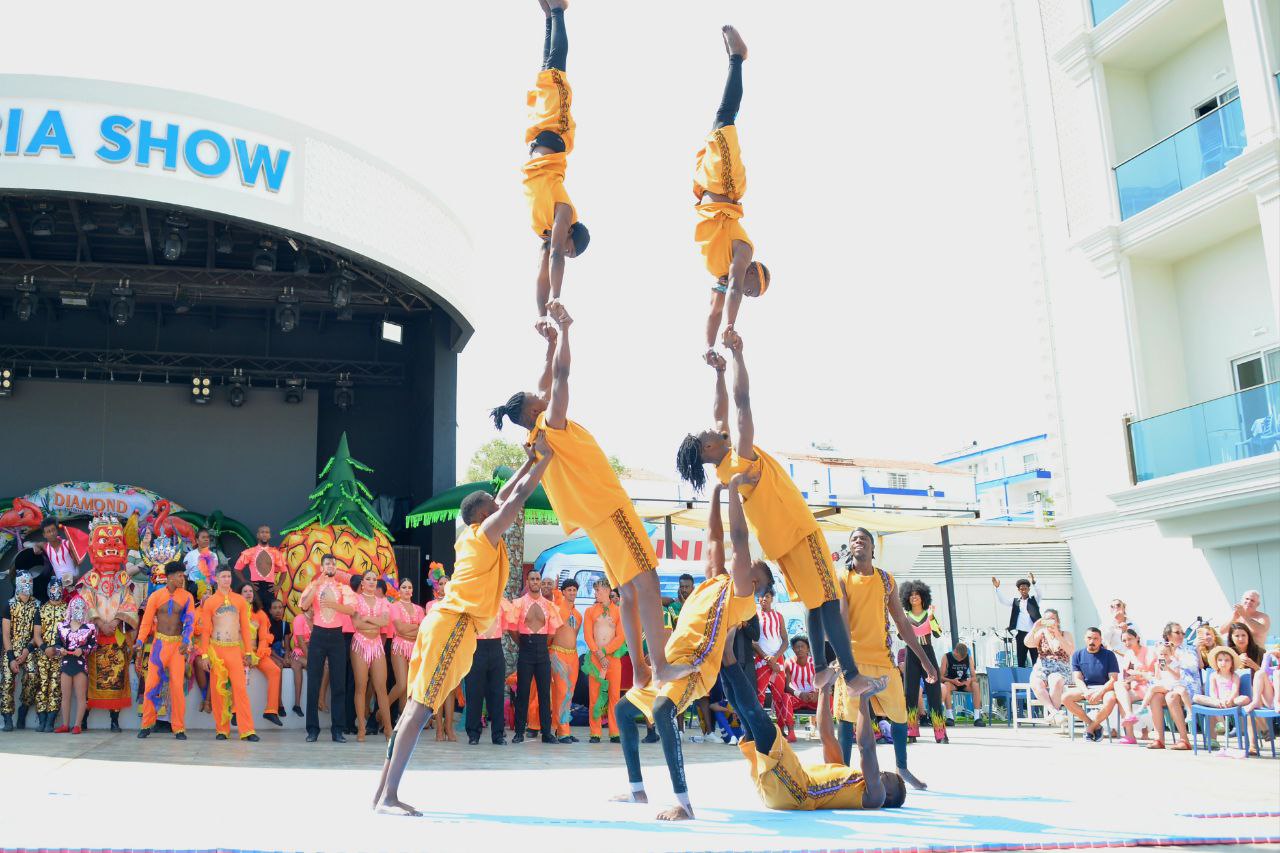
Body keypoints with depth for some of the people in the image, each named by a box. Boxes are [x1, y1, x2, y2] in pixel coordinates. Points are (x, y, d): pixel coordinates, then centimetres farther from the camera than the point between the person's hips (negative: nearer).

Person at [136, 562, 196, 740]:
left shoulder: (187, 597, 1)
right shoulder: (155, 596, 1)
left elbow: (190, 621, -5)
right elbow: (146, 621, -1)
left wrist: (186, 641, -20)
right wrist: (140, 641, -13)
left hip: (178, 645, 0)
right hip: (159, 643, 0)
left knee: (177, 685, -4)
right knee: (151, 684, -1)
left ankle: (179, 728, 3)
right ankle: (147, 724, 13)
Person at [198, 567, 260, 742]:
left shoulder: (240, 600, 9)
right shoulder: (209, 601, 6)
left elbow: (245, 627, 9)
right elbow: (205, 630, 4)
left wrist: (248, 652, 4)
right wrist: (205, 654, -3)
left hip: (235, 649, 0)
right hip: (216, 649, 0)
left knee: (240, 688, -7)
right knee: (217, 690, 2)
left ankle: (247, 730, -9)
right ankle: (221, 729, 10)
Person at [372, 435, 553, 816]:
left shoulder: (471, 536, 20)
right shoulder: (485, 533, -2)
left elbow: (504, 497, 31)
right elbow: (516, 499, -7)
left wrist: (530, 459, 31)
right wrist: (546, 456, 4)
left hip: (443, 623, 9)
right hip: (454, 625, -9)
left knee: (416, 706, 7)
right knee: (421, 708, -13)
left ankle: (384, 793, 9)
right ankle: (389, 797, -17)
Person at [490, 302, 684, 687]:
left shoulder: (540, 433, 13)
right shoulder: (551, 424, -11)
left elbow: (547, 384, 24)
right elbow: (561, 373, -15)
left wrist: (551, 344, 24)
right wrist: (563, 330, -5)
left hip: (600, 511, 10)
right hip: (609, 508, -10)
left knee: (630, 589, 9)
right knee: (646, 579, -14)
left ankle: (640, 669, 9)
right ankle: (661, 665, -20)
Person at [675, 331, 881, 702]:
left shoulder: (724, 469, -1)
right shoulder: (740, 459, -23)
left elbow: (720, 411, 7)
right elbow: (742, 401, -27)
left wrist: (719, 372, 1)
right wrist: (737, 353, -23)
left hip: (781, 538, 9)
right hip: (798, 532, -9)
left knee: (816, 601, 16)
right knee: (829, 600, -7)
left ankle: (821, 669, 19)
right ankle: (853, 677, -8)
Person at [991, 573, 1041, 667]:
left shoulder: (1034, 600, 8)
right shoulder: (1015, 602, 11)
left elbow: (1038, 593, -10)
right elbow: (1002, 600, -1)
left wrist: (1034, 583, -30)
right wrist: (997, 588, -18)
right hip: (1021, 634, 1)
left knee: (1036, 658, 1)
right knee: (1021, 659, 5)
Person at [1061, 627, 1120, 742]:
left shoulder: (1109, 655, 2)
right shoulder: (1077, 655, 8)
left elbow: (1113, 679, -6)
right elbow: (1078, 679, 1)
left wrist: (1099, 692, -23)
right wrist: (1086, 692, -20)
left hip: (1104, 688, -2)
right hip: (1084, 688, 2)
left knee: (1111, 699, -37)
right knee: (1065, 697, -26)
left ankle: (1090, 727, -14)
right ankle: (1096, 726, -13)